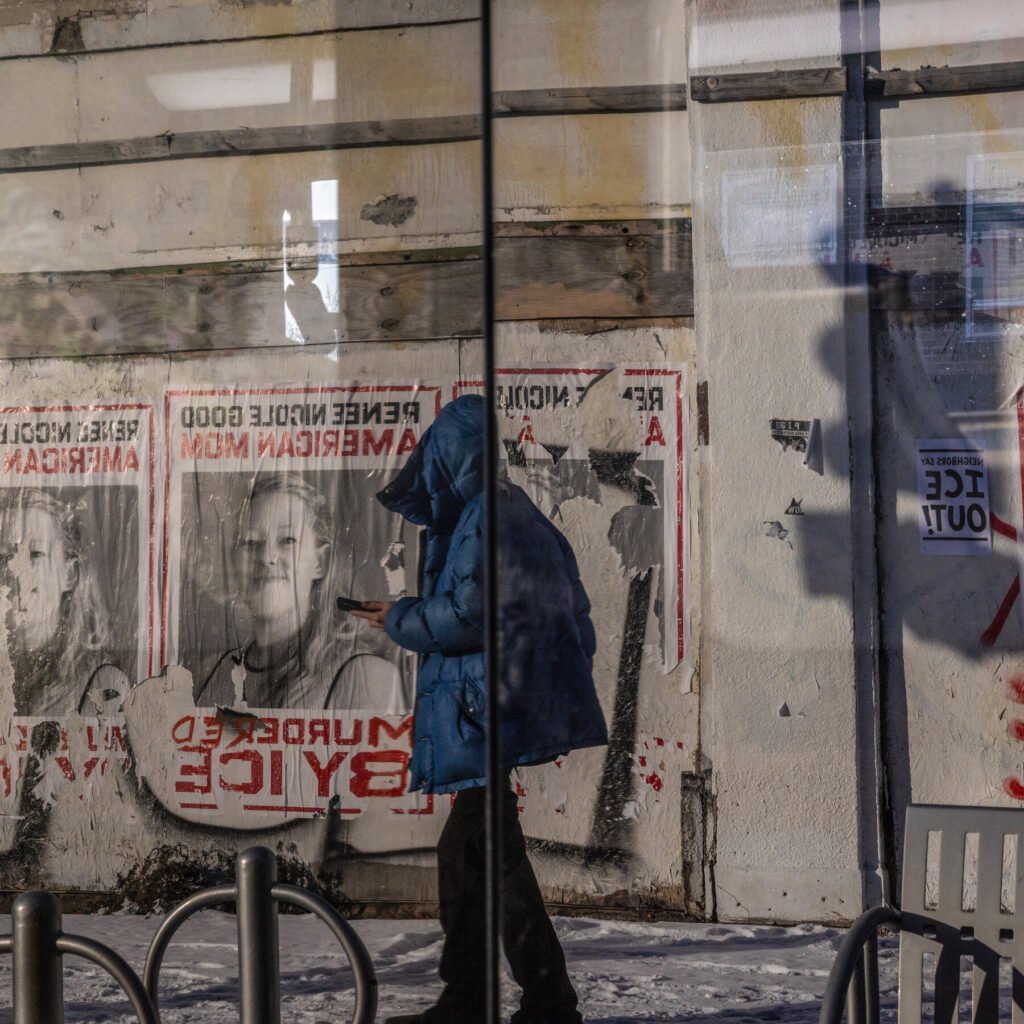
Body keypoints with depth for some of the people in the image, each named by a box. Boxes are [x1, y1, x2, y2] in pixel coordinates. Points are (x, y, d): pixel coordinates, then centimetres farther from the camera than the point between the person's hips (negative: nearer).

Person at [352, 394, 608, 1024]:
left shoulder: (484, 517, -13)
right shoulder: (520, 513, 17)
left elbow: (466, 615, -18)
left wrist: (401, 620, 0)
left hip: (492, 712, -10)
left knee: (489, 855, -5)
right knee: (465, 852, 15)